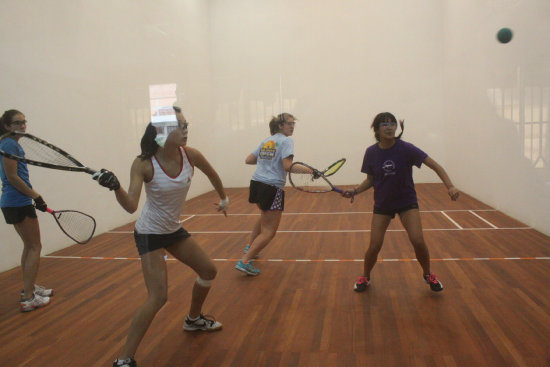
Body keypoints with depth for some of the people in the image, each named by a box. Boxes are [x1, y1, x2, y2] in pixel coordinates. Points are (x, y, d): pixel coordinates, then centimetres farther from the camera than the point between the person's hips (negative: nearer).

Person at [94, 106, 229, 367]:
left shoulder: (190, 155, -13)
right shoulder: (143, 165, -25)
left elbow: (212, 174, 7)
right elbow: (131, 206, -33)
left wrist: (224, 199, 20)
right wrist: (115, 187, -51)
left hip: (174, 229, 7)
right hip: (150, 234, -6)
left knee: (208, 271, 17)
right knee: (158, 297, -17)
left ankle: (193, 319, 44)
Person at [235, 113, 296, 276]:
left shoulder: (266, 141, 15)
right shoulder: (286, 141, -7)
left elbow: (248, 160, 17)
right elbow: (287, 166, -19)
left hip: (256, 184, 8)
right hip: (272, 188, -8)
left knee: (265, 216, 35)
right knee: (269, 231, -2)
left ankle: (249, 247, 41)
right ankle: (245, 261, -11)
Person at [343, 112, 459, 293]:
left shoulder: (405, 149, -14)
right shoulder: (371, 153, -7)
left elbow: (435, 166, -13)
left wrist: (450, 186, -26)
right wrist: (354, 191, -10)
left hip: (407, 201, -1)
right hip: (382, 204, 1)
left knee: (418, 241, -15)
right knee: (374, 247, -5)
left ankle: (428, 274, 16)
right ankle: (365, 277, 24)